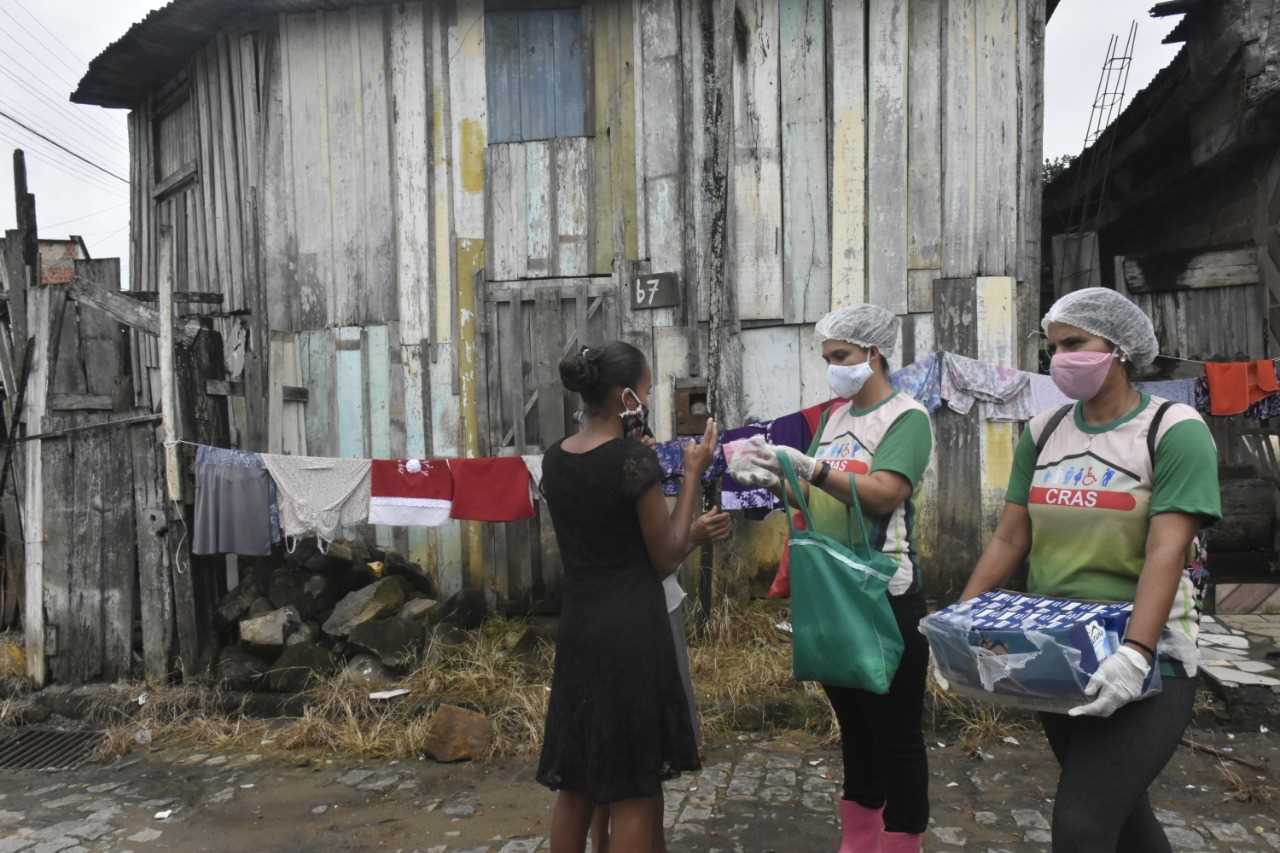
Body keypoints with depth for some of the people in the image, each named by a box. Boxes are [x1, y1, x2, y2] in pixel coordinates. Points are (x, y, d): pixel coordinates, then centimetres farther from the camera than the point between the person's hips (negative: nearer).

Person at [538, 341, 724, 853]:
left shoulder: (554, 459, 4)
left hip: (577, 630, 7)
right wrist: (693, 474, -4)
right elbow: (665, 559, -9)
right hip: (631, 633, -7)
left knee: (575, 782, 19)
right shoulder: (635, 459, -17)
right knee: (634, 791, 8)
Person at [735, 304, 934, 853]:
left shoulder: (906, 417, -9)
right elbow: (820, 496, 11)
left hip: (886, 596, -7)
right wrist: (777, 481, -7)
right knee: (853, 724, 19)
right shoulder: (834, 416, 12)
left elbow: (884, 495, -23)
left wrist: (813, 469, -31)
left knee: (896, 731, 5)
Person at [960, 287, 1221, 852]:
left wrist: (1134, 654, -31)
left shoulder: (1173, 430, -10)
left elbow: (1166, 554, -20)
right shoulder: (1044, 432, 5)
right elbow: (1009, 539, 3)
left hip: (1146, 659, -5)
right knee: (1116, 807, 21)